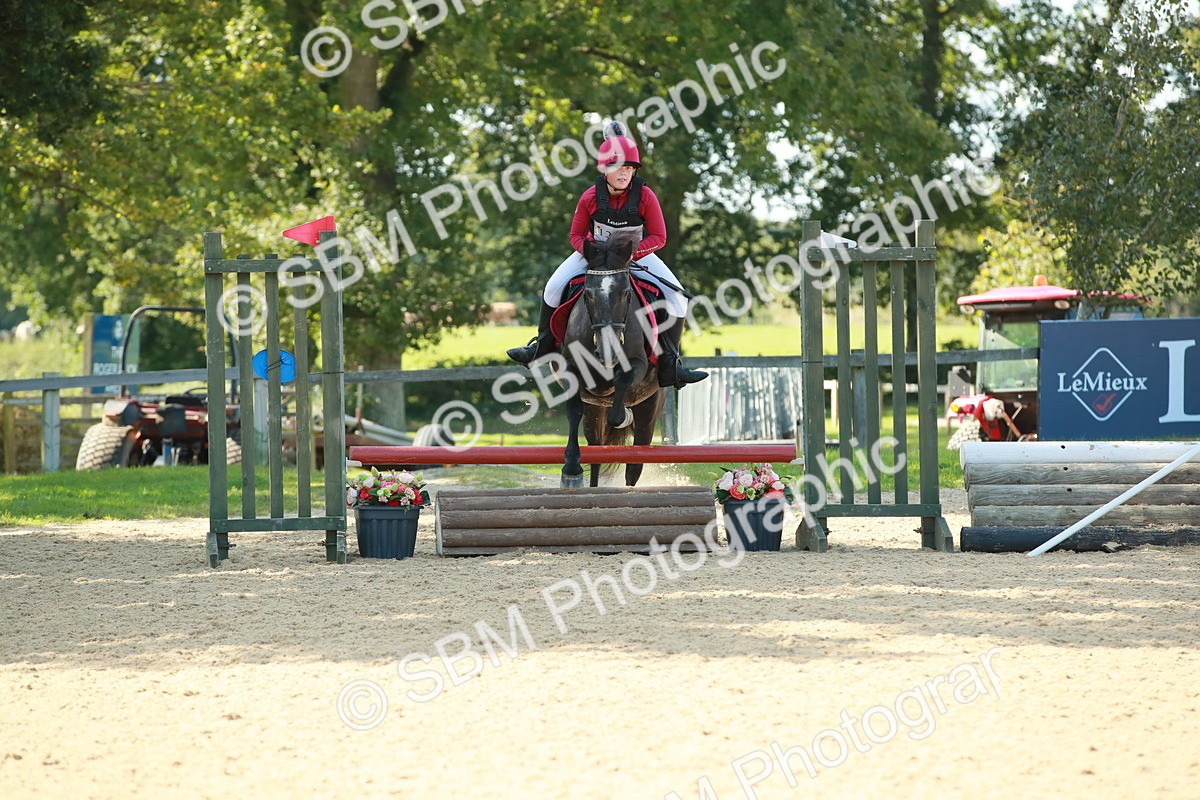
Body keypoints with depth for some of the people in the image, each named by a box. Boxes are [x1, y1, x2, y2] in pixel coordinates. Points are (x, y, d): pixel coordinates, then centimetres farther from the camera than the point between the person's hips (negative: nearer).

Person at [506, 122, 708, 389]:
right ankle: (541, 348, 5)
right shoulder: (591, 197, -17)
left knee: (676, 298, -20)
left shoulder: (645, 196, -20)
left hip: (637, 253, -1)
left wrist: (631, 253, -30)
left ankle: (669, 365, -14)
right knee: (554, 288, -16)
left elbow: (658, 237, -15)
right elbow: (576, 235, -5)